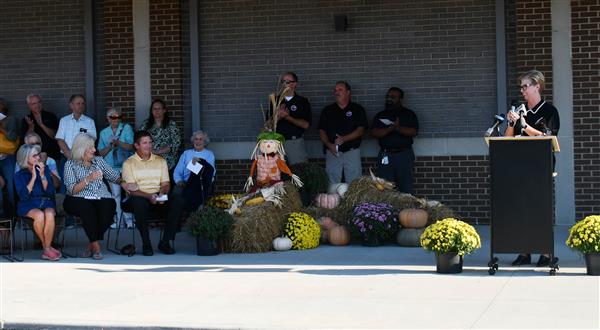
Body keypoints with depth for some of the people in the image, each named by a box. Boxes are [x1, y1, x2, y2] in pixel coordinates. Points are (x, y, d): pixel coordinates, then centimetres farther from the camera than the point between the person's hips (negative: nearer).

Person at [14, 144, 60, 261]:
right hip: (28, 205, -2)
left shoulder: (45, 171, 12)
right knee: (39, 215, -36)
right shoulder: (19, 175, 5)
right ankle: (47, 247, -17)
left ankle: (47, 250, -25)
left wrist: (42, 176, -9)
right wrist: (33, 177, -10)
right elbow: (23, 196, -10)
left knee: (49, 214, -34)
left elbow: (50, 193, 2)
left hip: (46, 203, 2)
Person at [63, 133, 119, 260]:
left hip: (101, 198, 3)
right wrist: (88, 179, -16)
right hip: (79, 200, -3)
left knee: (107, 208, -31)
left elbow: (115, 177, 17)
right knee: (88, 209, -37)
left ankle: (91, 246, -18)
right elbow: (72, 190, -5)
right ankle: (96, 247, -26)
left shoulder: (99, 160, 18)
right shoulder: (71, 164, 5)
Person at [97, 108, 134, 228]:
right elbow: (101, 153, 10)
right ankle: (118, 220, 6)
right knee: (116, 194, 2)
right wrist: (110, 145, -7)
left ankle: (129, 219, -5)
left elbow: (130, 146, -5)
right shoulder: (104, 133, 14)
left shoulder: (126, 128, 5)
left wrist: (117, 142, -17)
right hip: (112, 167, 3)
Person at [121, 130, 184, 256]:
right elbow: (132, 189, -7)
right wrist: (149, 196, -24)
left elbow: (165, 184, 10)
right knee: (139, 203, -40)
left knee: (178, 200, -25)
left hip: (158, 196, 4)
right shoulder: (129, 163, 2)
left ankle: (165, 241, -20)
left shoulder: (160, 161, 15)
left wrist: (163, 194, -14)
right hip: (140, 196, -4)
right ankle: (146, 243, -26)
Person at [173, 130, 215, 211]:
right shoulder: (186, 153, 25)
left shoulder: (209, 154, 19)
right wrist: (179, 181, -6)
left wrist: (200, 161, -17)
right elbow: (177, 171, 15)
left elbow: (212, 170, -2)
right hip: (187, 183, 1)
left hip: (202, 184, -1)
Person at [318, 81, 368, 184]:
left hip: (352, 152, -2)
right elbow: (321, 131, 8)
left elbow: (361, 130, -3)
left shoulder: (357, 109, 6)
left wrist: (344, 139, -17)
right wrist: (329, 144, -11)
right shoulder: (327, 110, 13)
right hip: (332, 152, 2)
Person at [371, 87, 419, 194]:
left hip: (404, 154, -2)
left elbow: (413, 132, -5)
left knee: (406, 188, -6)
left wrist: (399, 128, -23)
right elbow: (374, 133, 0)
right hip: (385, 155, 2)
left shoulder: (409, 114, 9)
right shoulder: (380, 115, 14)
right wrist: (390, 129, -16)